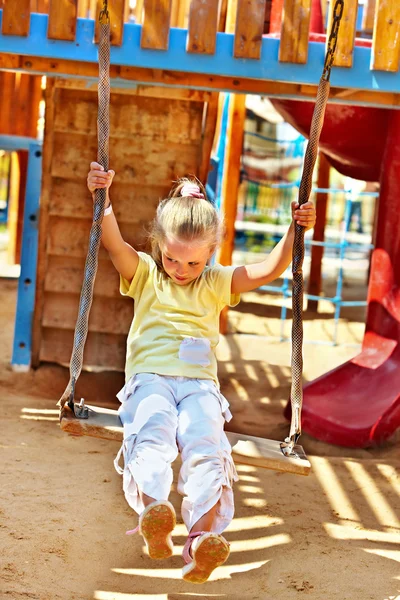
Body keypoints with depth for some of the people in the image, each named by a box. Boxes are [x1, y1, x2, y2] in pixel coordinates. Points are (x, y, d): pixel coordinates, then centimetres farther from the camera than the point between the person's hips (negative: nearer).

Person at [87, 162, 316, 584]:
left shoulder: (216, 284, 23)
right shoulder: (145, 275, 21)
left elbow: (270, 270, 13)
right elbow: (113, 244, 4)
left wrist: (295, 231, -1)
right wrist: (102, 198, -10)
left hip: (200, 384, 1)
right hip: (149, 379, -1)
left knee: (205, 444, -29)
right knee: (152, 431, -34)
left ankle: (203, 536, -48)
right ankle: (154, 518, -57)